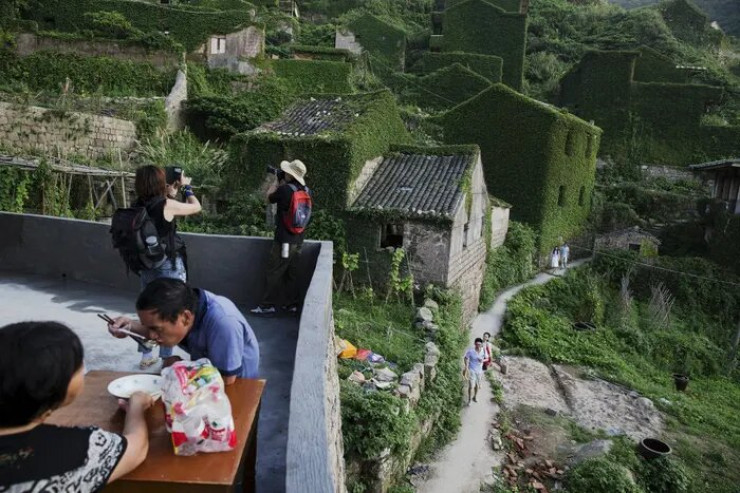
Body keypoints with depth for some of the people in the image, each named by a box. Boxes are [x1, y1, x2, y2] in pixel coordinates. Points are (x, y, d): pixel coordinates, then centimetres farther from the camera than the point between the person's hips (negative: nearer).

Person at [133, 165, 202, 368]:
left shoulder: (138, 205, 0)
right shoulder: (166, 205, -18)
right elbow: (196, 207, -5)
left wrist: (175, 188, 17)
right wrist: (187, 187, 10)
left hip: (146, 266, 6)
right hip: (169, 266, -6)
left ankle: (146, 356, 28)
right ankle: (166, 358, 13)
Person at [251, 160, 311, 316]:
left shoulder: (285, 189, -17)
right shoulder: (306, 191, 3)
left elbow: (269, 198, 2)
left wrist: (277, 181, 12)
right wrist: (282, 183, 15)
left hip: (284, 240, -7)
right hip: (298, 240, 7)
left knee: (274, 272, 0)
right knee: (292, 273, 14)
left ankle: (267, 306, 5)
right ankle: (292, 304, 19)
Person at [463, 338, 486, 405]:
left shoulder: (483, 350, -14)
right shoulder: (470, 350, -23)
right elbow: (466, 359, -11)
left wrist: (483, 360, -21)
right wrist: (466, 368, -14)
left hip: (479, 370, 4)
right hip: (472, 370, -4)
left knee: (477, 385, 19)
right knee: (471, 386, -7)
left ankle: (475, 397, 45)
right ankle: (469, 400, 13)